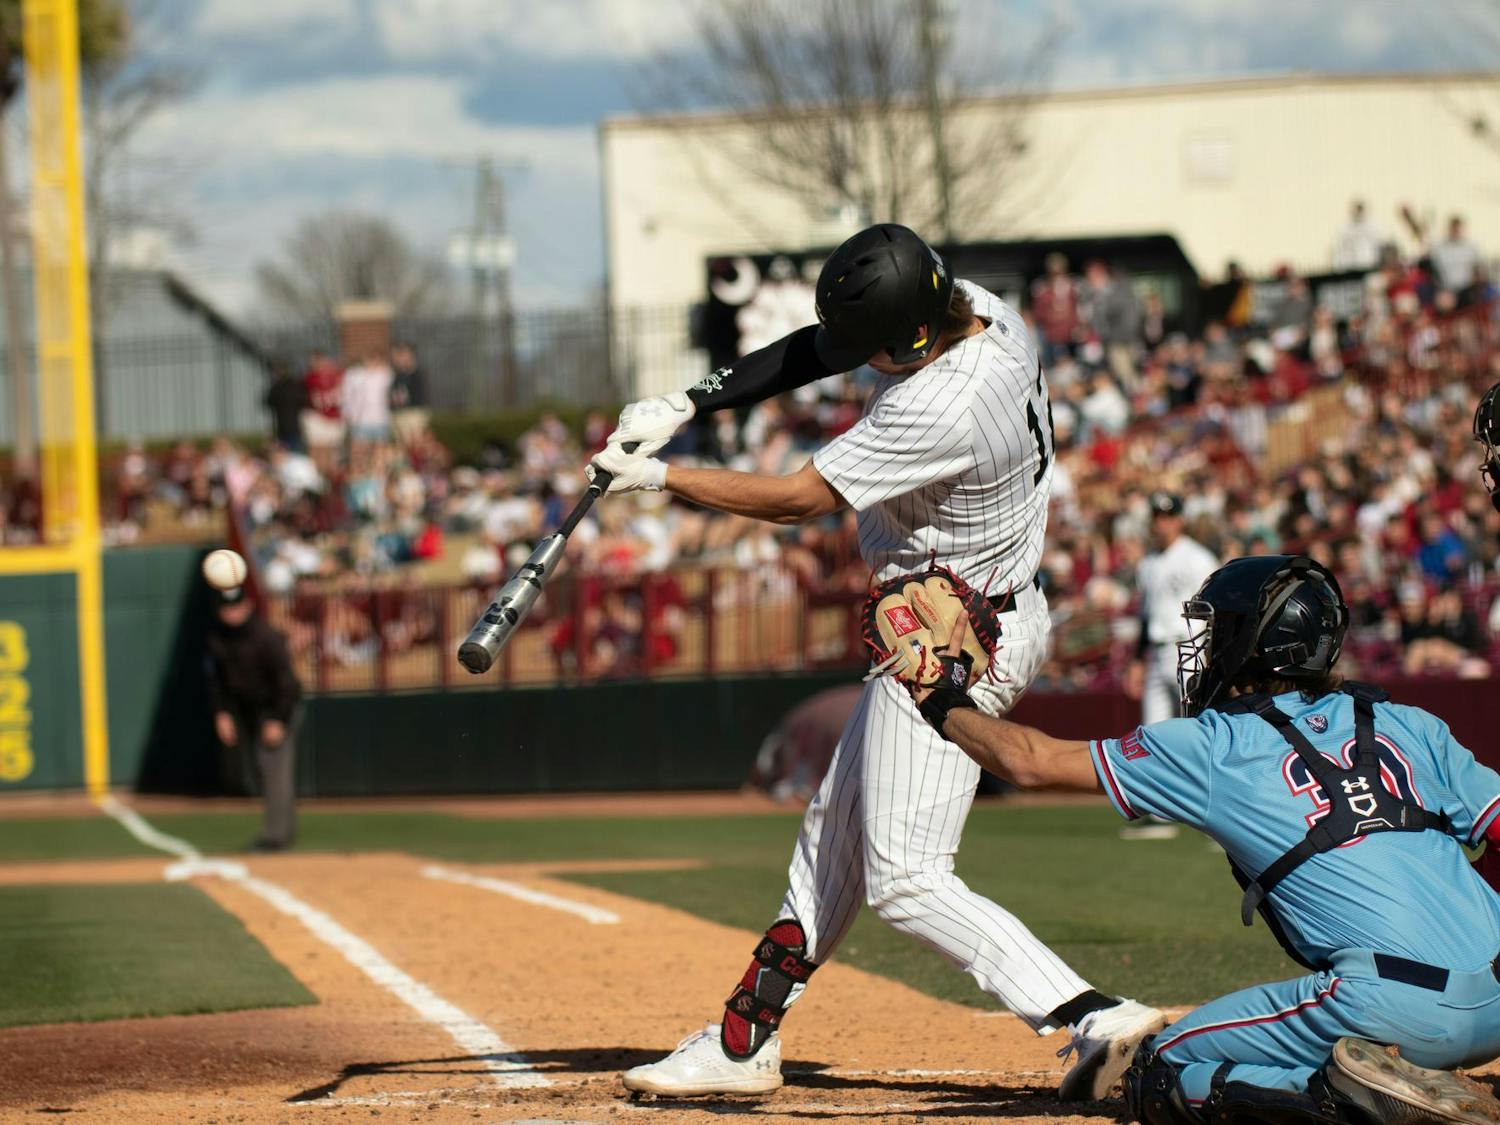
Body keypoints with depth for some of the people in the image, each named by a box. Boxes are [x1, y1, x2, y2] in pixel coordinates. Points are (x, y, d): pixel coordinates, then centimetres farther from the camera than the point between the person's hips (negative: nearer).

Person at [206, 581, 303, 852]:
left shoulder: (266, 637, -23)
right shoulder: (217, 636, -4)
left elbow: (285, 680, -20)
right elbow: (216, 677, 7)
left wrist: (278, 720, -20)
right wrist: (221, 713, -1)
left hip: (277, 707, -7)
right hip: (245, 707, 7)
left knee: (274, 767, -13)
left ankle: (276, 834, -13)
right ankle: (285, 827, 21)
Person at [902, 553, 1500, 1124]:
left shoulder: (1215, 747, 6)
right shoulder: (1410, 726, 17)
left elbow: (1030, 761, 12)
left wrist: (940, 702, 29)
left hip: (1394, 1007, -6)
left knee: (1157, 1077, 8)